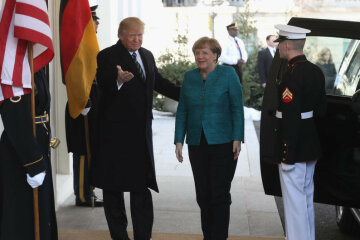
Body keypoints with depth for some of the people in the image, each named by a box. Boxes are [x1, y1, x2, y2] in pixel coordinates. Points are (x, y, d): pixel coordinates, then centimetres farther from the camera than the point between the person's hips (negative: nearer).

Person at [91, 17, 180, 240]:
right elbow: (104, 88, -22)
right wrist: (119, 80, -43)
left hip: (141, 130, 6)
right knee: (114, 184, 5)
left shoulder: (147, 55, 13)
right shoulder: (107, 56, -9)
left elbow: (159, 83, 22)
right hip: (115, 132, -6)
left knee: (141, 184, 8)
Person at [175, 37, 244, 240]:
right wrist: (179, 140, 6)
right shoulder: (189, 77, 10)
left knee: (219, 193, -2)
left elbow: (237, 108, -4)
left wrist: (237, 139, -11)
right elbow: (182, 111, 11)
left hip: (222, 143, -4)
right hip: (197, 144, 4)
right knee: (203, 194, 8)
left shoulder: (228, 74, -2)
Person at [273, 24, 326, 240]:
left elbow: (290, 118, -23)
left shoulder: (291, 76, -20)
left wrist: (285, 154, -20)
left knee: (294, 198, -1)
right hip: (311, 146, 9)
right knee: (307, 196, 19)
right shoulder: (316, 71, 8)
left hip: (294, 147, -9)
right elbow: (321, 109, 14)